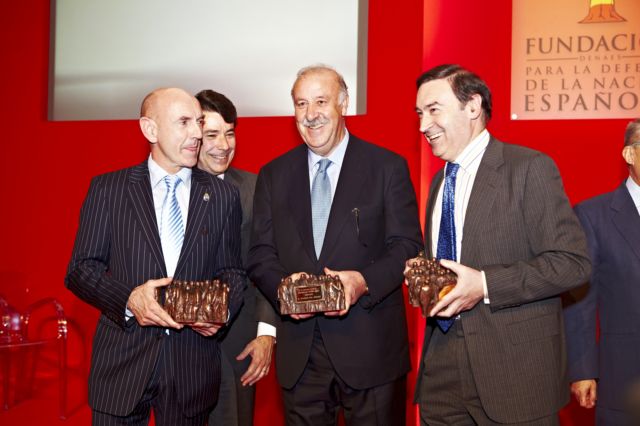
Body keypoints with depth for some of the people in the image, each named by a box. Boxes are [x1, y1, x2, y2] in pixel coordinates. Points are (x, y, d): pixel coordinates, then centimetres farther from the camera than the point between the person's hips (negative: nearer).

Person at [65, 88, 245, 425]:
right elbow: (81, 269, 0)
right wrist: (128, 299, -18)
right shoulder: (107, 188, 1)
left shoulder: (223, 196, 6)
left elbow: (232, 270, 10)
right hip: (121, 363, -1)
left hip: (193, 369, 2)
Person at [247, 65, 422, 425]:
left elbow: (407, 246, -4)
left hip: (371, 348, -2)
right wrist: (282, 285, -15)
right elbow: (261, 254, 7)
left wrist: (364, 281, -22)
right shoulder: (273, 175, 9)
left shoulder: (388, 167, 0)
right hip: (299, 352, 3)